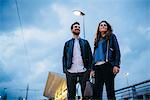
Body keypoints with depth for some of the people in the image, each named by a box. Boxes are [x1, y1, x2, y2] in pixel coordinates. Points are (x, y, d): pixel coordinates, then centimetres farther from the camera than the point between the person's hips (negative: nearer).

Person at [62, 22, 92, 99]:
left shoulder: (85, 42, 16)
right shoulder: (67, 43, 16)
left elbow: (90, 55, 9)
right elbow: (64, 57, 10)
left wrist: (89, 69, -2)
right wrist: (65, 69, -2)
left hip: (83, 71, 0)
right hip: (71, 72, 0)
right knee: (71, 94, 3)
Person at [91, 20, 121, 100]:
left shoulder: (111, 36, 13)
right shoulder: (97, 40, 26)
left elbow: (117, 51, 1)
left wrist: (116, 65, -12)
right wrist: (92, 69, 10)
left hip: (108, 65, -5)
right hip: (97, 67, 5)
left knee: (110, 89, -9)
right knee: (96, 91, -2)